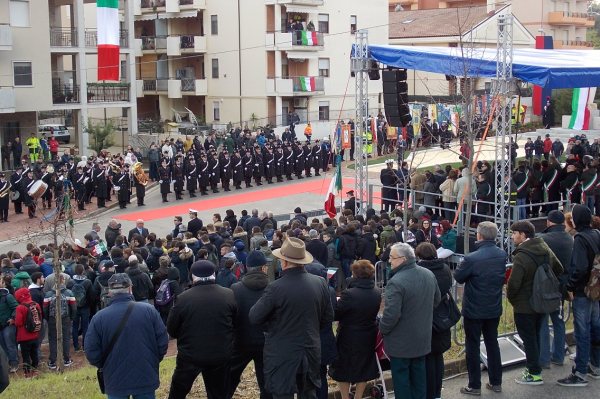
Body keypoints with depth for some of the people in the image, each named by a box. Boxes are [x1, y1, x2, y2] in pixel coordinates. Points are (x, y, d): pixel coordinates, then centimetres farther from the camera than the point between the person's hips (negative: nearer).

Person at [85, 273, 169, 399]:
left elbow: (91, 352, -7)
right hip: (146, 379, 1)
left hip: (116, 381, 0)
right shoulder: (149, 311, -8)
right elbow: (163, 342, -5)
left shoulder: (99, 318, -9)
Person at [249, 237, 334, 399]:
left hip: (282, 355, -4)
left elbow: (254, 317, -12)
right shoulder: (320, 283, -5)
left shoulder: (276, 288, -20)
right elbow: (328, 317, 5)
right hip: (311, 353, 5)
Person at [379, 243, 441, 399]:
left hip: (401, 342, -7)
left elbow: (391, 315, -28)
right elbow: (436, 300, 12)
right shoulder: (429, 274, -2)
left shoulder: (396, 282, -28)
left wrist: (382, 329, -10)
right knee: (419, 372, 20)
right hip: (423, 338, 7)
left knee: (401, 376, 7)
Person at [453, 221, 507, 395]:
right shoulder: (502, 255, -5)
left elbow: (458, 277, -12)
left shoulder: (472, 258, -25)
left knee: (473, 346, 6)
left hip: (474, 309, -5)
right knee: (492, 343, 17)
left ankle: (474, 385, 12)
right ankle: (496, 382, 25)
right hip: (494, 308, 6)